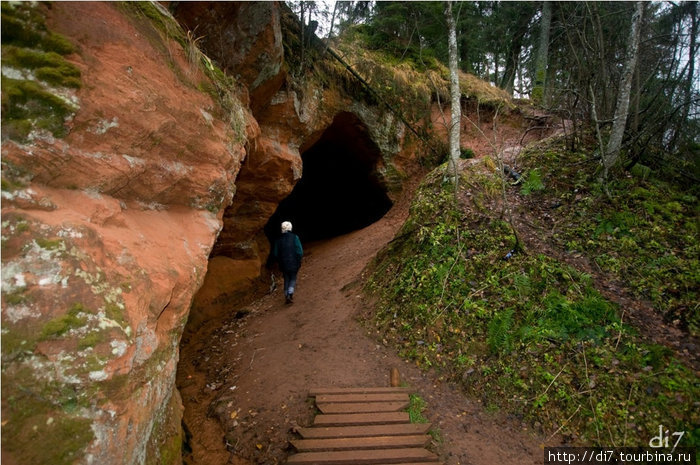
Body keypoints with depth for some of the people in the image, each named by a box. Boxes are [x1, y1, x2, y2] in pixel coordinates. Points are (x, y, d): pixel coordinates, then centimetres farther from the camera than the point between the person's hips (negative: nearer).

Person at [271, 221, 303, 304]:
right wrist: (298, 261, 2)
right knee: (293, 279, 13)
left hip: (283, 264, 2)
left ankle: (286, 296, 18)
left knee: (286, 280, 18)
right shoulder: (295, 237, -10)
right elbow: (300, 252, -13)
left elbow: (275, 254, 1)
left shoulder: (278, 239, -2)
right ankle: (290, 294, -6)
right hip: (294, 264, -2)